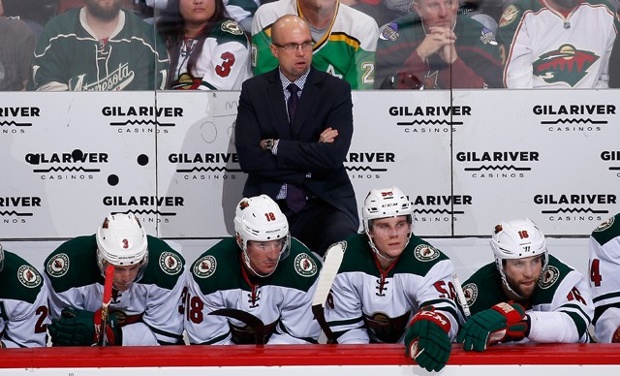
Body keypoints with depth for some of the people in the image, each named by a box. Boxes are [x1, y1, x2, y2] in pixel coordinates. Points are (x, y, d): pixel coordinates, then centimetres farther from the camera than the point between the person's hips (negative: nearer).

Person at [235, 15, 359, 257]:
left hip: (325, 201, 0)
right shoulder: (253, 90, 7)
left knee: (342, 239, -32)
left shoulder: (336, 90, 3)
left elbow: (333, 156, -12)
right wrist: (311, 153, -8)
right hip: (268, 202, 0)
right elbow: (247, 157, -6)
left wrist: (275, 146, -7)